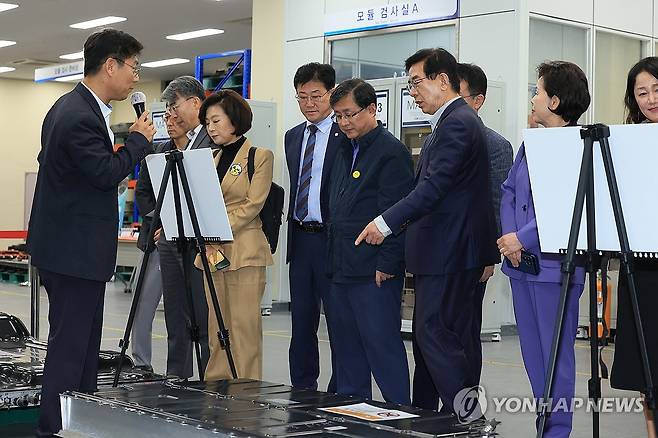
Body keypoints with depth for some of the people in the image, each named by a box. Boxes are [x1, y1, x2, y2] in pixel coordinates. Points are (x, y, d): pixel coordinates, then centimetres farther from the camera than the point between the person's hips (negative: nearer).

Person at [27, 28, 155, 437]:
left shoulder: (72, 107, 12)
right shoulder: (81, 117, -21)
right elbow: (107, 173, -20)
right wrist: (139, 139, -8)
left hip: (70, 246, 11)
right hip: (74, 250, -11)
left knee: (82, 344, 16)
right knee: (70, 347, -5)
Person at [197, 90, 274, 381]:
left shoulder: (260, 156, 0)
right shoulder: (212, 159, 19)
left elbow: (253, 204, -8)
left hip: (245, 252, -6)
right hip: (212, 253, 6)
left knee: (244, 328, -7)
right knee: (217, 329, 8)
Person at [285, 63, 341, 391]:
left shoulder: (347, 135, -7)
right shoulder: (293, 136, 15)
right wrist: (291, 231, 15)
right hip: (300, 239, 7)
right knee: (302, 322, 13)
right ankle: (302, 392, 22)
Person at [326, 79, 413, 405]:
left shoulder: (392, 152, -11)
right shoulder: (345, 152, 17)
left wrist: (386, 264, -18)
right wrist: (334, 260, 17)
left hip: (374, 272, -9)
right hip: (342, 269, 9)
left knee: (383, 348, -5)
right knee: (346, 350, 13)